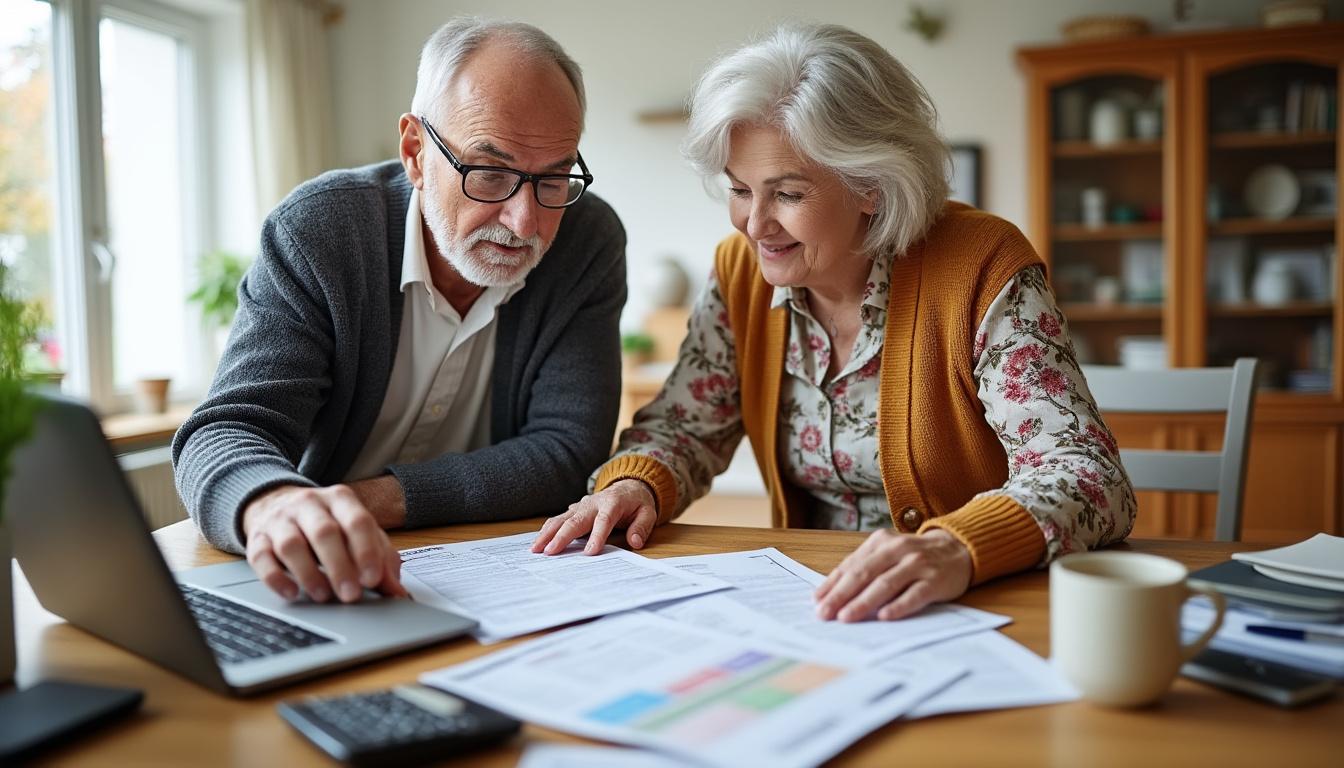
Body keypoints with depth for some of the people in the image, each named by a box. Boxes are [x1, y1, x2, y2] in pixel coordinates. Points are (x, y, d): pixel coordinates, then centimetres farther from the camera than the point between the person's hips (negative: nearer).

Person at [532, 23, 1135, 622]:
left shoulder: (981, 269, -16)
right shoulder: (741, 270, -1)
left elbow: (1089, 479, -23)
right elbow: (681, 426, 7)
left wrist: (955, 551, -43)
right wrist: (633, 485, -16)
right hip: (811, 607, 5)